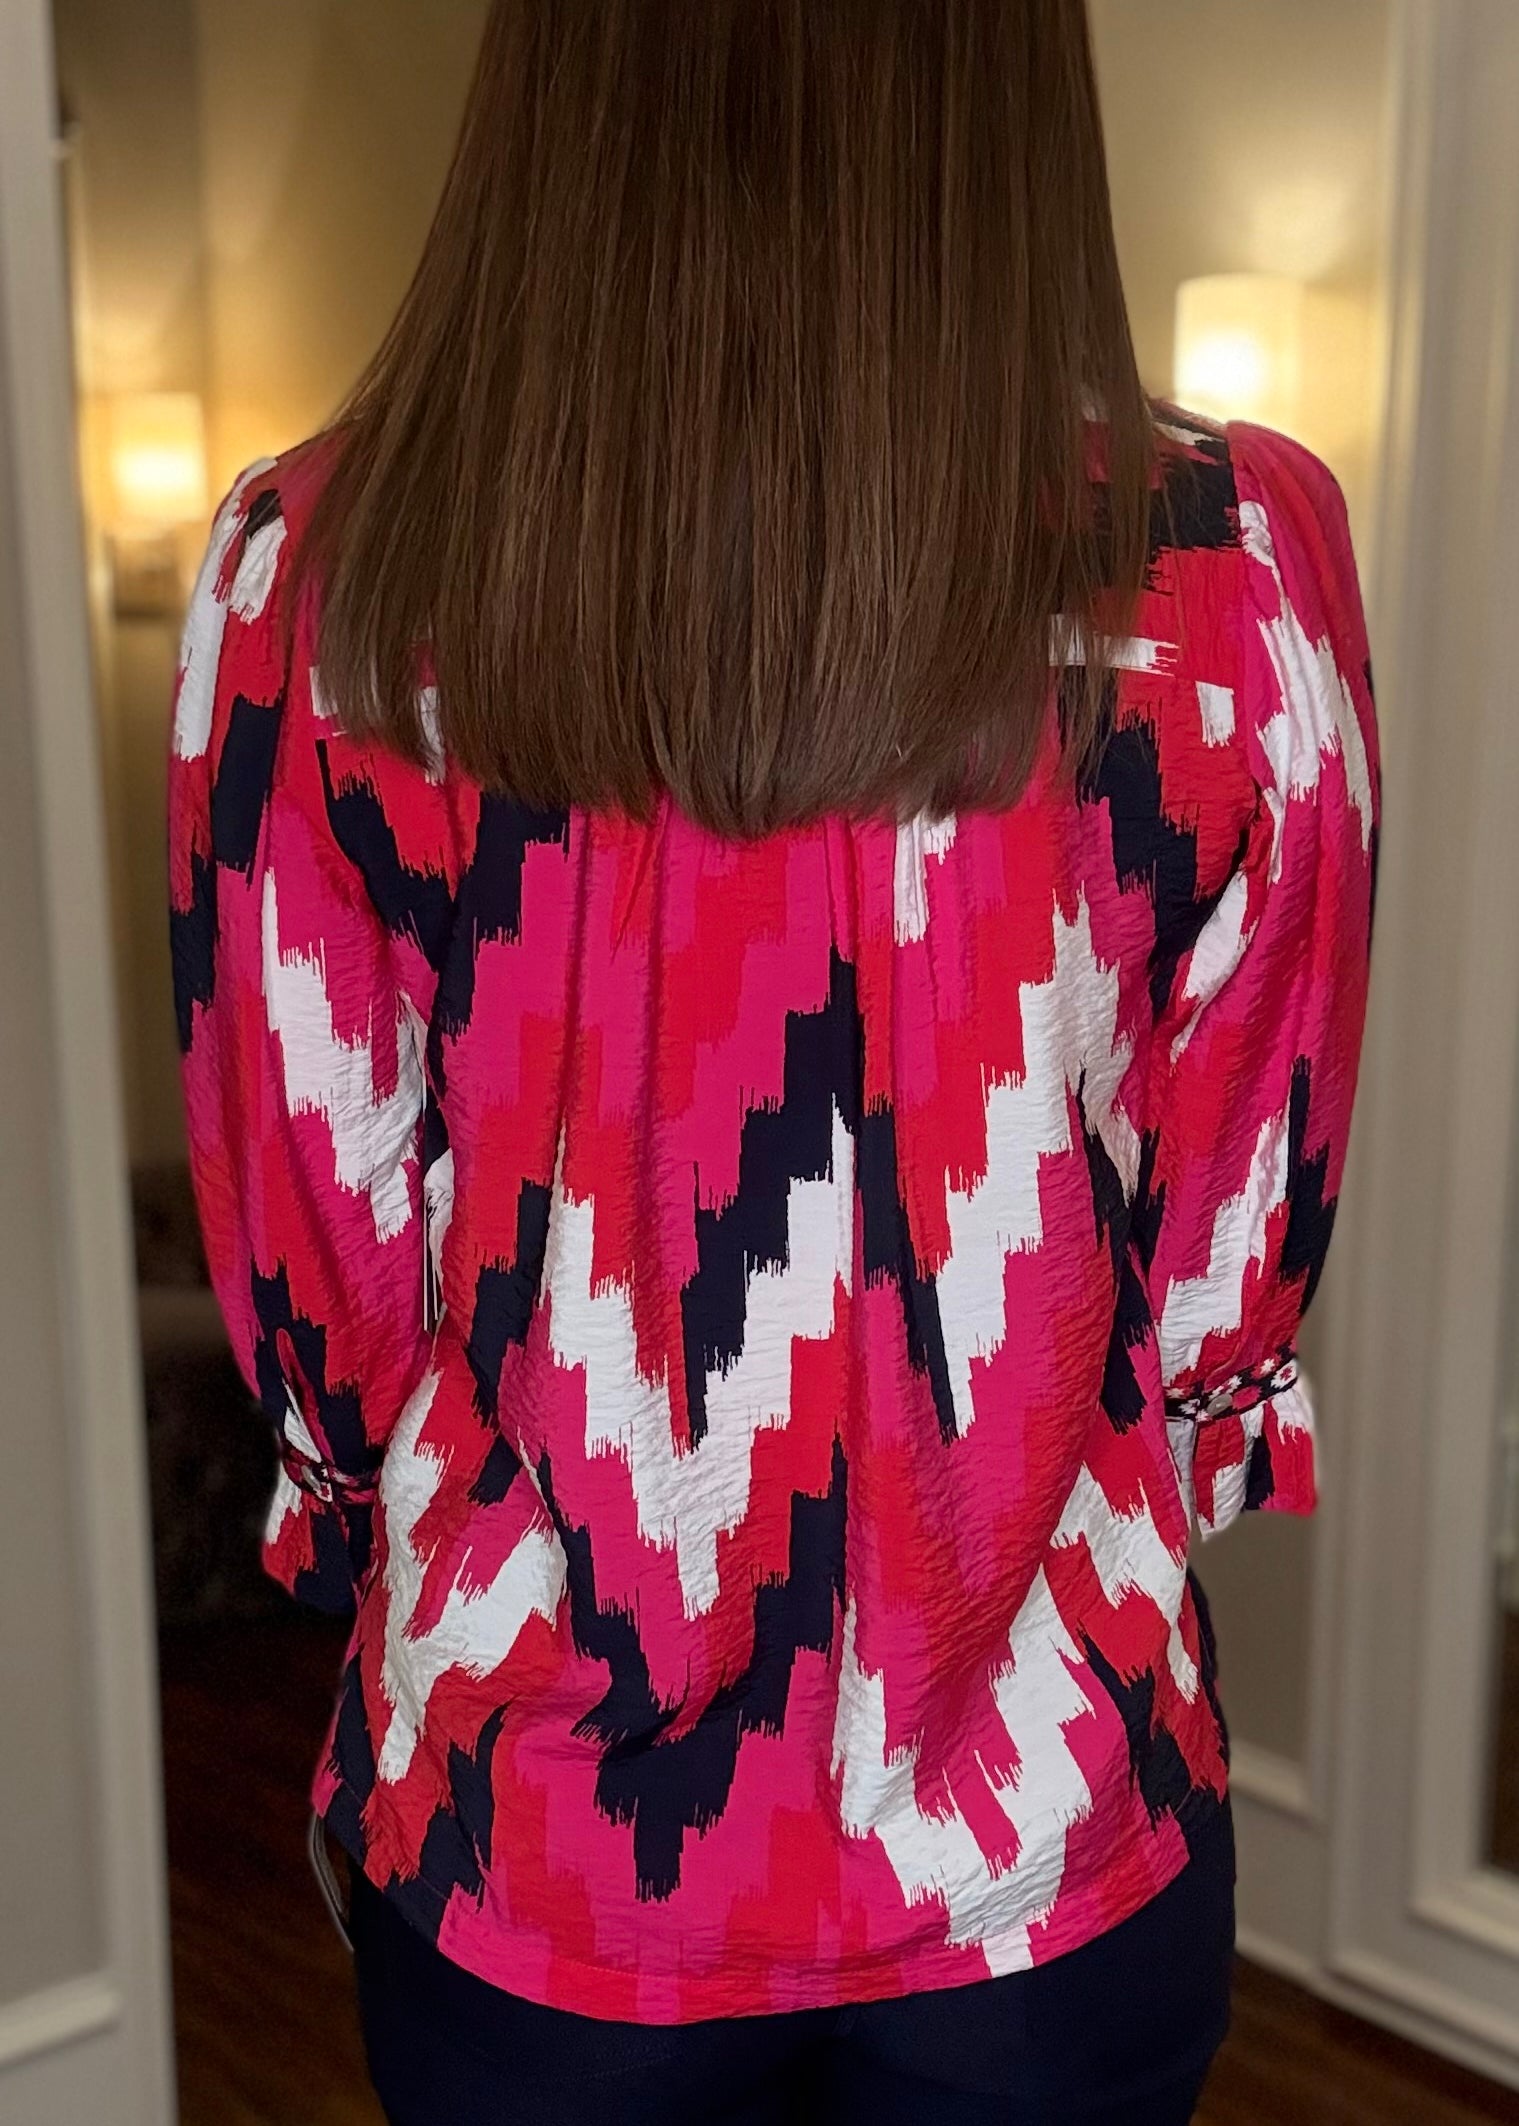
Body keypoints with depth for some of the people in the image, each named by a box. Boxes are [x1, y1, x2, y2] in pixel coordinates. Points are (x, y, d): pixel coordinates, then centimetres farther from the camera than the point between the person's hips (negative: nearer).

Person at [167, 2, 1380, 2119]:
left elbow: (314, 1272, -6)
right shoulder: (1235, 573, -17)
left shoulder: (312, 579, -16)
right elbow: (1234, 1273, -6)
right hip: (1042, 1845, 1)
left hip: (522, 1828, 1)